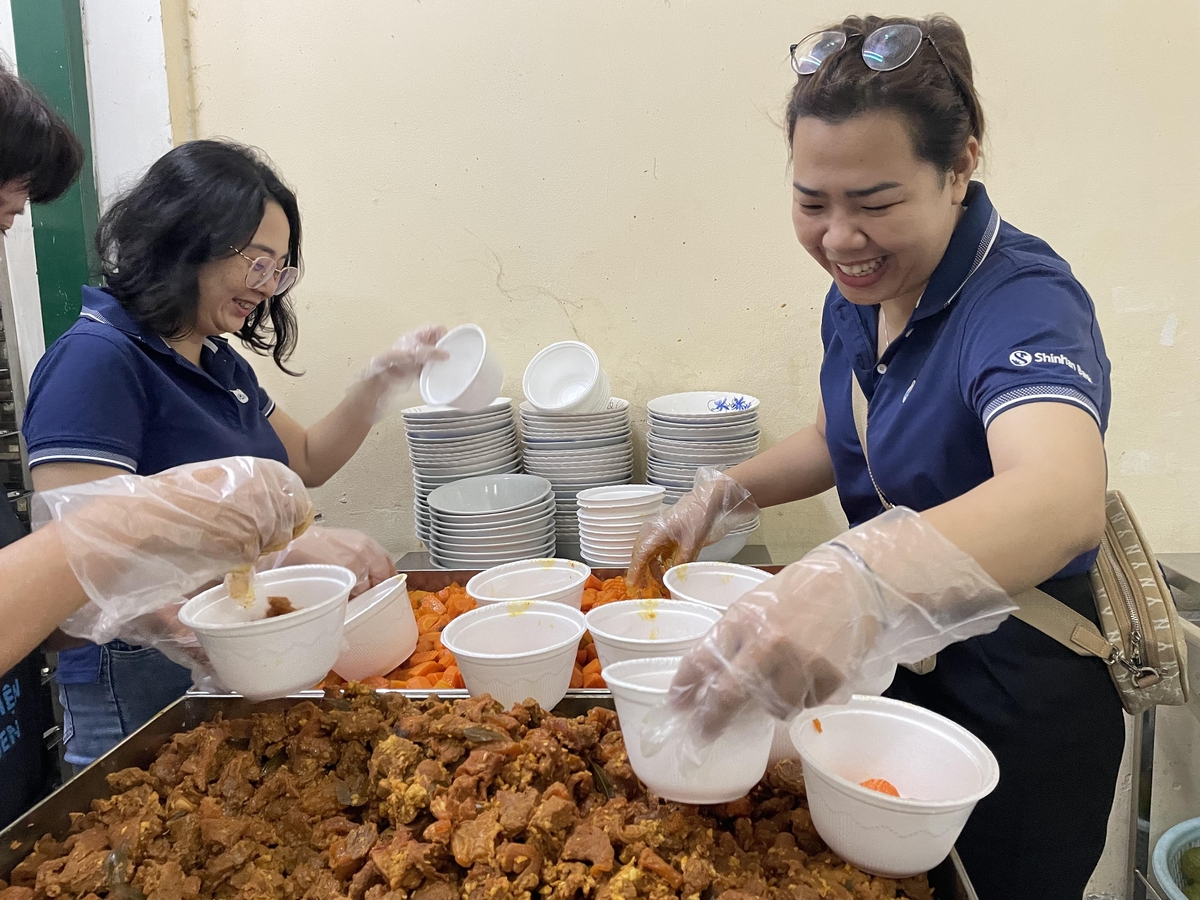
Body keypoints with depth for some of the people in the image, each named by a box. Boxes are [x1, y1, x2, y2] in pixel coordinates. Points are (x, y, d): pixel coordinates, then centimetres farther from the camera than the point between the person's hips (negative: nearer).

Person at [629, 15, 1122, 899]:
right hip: (900, 667, 7)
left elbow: (1063, 499, -47)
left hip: (1021, 702, -6)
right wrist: (728, 494, -6)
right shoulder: (858, 294, -5)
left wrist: (862, 580, -65)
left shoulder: (1024, 304, -27)